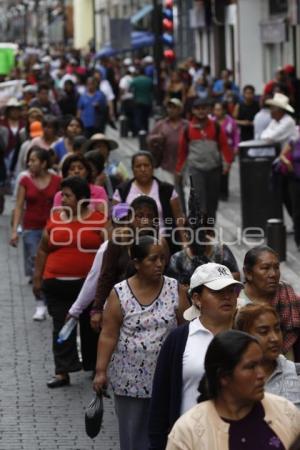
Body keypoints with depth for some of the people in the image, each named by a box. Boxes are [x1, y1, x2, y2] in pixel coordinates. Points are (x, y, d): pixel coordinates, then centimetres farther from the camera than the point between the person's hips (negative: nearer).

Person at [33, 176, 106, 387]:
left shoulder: (99, 220, -2)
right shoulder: (55, 219, 6)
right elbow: (43, 250, 13)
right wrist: (38, 278, 11)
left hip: (90, 284, -2)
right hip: (58, 284, 2)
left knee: (92, 326, 9)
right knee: (62, 327, 0)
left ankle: (96, 367, 24)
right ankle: (63, 372, 1)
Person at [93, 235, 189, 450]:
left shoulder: (175, 290, -2)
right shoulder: (120, 293, -6)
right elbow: (108, 335, -7)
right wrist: (101, 371, -12)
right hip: (130, 378, -1)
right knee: (133, 430, 9)